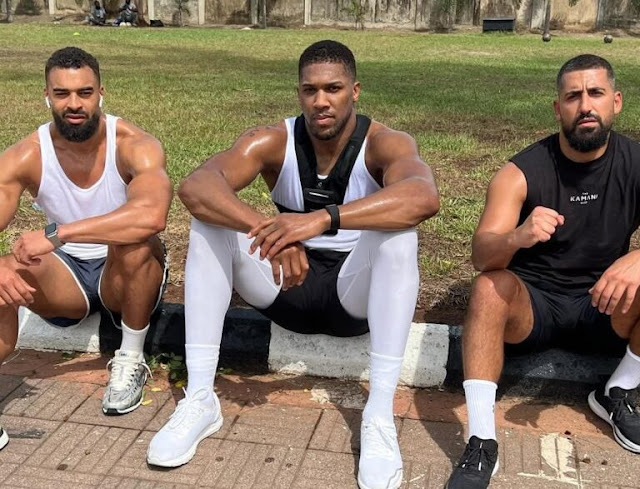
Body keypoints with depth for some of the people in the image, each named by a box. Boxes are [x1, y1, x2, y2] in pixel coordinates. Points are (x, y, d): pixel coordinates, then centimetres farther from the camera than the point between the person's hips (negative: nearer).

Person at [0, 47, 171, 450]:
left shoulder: (134, 145, -21)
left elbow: (152, 215, -42)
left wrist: (56, 235, -43)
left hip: (128, 276, -2)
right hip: (66, 275, 2)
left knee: (135, 242, -35)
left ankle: (131, 360, -14)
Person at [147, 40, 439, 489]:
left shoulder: (385, 144, -16)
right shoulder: (272, 142, -11)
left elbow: (424, 198, -40)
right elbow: (194, 187, -28)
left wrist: (324, 218, -51)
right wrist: (267, 231, -45)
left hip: (355, 292, -2)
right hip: (287, 288, 2)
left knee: (398, 231, -32)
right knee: (211, 217, -18)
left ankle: (380, 417, -30)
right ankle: (199, 399, -20)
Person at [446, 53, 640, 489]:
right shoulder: (521, 173, -13)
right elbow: (481, 256, -23)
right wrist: (517, 237, -45)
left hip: (601, 307, 3)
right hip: (530, 305, -2)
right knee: (489, 288, -33)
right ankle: (482, 443, -29)